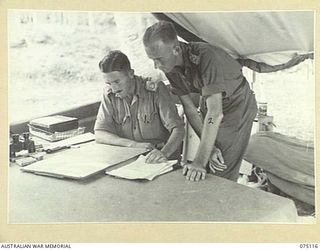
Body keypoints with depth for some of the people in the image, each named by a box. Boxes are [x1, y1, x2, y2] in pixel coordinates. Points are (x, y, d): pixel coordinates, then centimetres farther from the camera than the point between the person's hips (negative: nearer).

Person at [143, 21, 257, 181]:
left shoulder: (206, 56, -35)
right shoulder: (170, 68, -13)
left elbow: (215, 113, -40)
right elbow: (190, 110, -9)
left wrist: (200, 161, -41)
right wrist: (211, 147, -16)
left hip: (237, 106, -6)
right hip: (208, 105, 6)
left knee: (222, 176, -7)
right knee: (204, 176, 7)